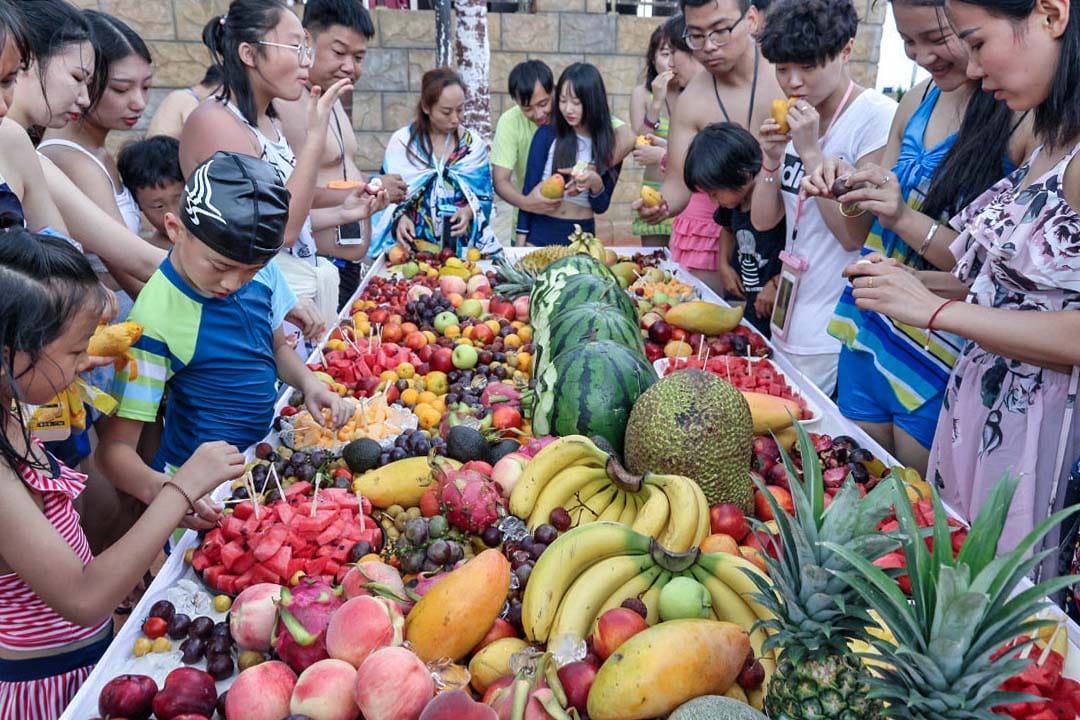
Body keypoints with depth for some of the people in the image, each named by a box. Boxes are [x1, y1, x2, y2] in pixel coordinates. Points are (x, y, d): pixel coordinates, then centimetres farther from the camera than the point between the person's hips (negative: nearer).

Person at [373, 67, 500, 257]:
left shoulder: (473, 144, 7)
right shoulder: (402, 141, 2)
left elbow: (483, 196, 9)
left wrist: (469, 211, -12)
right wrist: (400, 217, -17)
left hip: (462, 242, 1)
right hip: (412, 242, -1)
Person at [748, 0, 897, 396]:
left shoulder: (878, 117, -16)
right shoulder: (794, 120, 6)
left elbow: (853, 235, -19)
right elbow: (763, 220, 6)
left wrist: (810, 151, -22)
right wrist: (772, 158, -10)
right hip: (788, 322, 7)